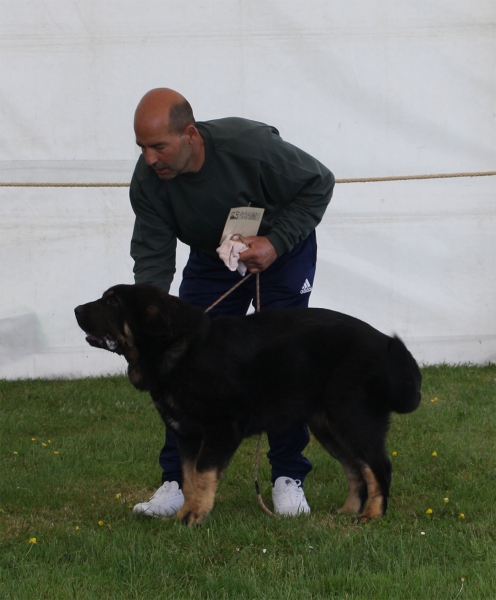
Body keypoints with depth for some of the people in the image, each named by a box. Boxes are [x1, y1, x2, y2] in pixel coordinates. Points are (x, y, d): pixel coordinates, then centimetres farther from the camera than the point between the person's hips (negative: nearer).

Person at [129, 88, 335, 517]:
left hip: (282, 250, -3)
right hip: (211, 259, 4)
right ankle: (180, 481, -1)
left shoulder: (249, 146, -35)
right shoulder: (148, 179, -23)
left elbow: (318, 184, -21)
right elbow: (153, 256, -18)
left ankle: (288, 478, 2)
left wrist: (275, 243, -29)